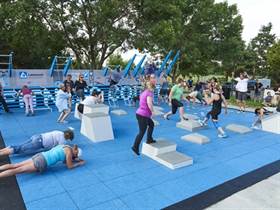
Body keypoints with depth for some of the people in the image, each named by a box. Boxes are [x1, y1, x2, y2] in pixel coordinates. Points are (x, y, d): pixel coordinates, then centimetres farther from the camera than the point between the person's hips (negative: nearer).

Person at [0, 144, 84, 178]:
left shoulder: (65, 146, 17)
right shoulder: (69, 151, -9)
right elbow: (70, 166, -3)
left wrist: (76, 159, 25)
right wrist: (80, 163, 9)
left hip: (40, 156, 8)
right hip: (42, 162, -8)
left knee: (14, 166, 7)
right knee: (17, 170, -10)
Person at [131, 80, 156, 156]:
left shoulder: (143, 92, 12)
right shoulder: (150, 93, -13)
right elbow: (149, 103, -28)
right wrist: (153, 111, -15)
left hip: (140, 113, 9)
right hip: (143, 115, -9)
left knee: (151, 124, 26)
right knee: (142, 132, 1)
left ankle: (149, 139, 33)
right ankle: (135, 147, 7)